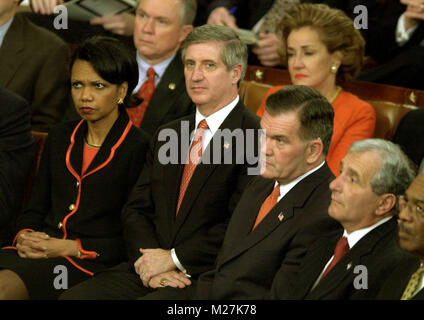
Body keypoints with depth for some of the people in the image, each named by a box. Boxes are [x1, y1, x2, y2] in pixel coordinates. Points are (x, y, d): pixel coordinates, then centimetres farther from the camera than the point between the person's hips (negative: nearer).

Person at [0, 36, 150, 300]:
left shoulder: (140, 149, -2)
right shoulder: (60, 137, 20)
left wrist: (73, 248, -13)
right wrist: (25, 237, -1)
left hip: (94, 263, -6)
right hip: (39, 252, 6)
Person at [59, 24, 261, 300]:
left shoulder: (257, 138, -6)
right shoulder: (167, 135, 19)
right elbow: (137, 209, 14)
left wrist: (174, 258, -11)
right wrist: (151, 264, -5)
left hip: (207, 279, -7)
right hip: (149, 268, 7)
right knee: (72, 297, -11)